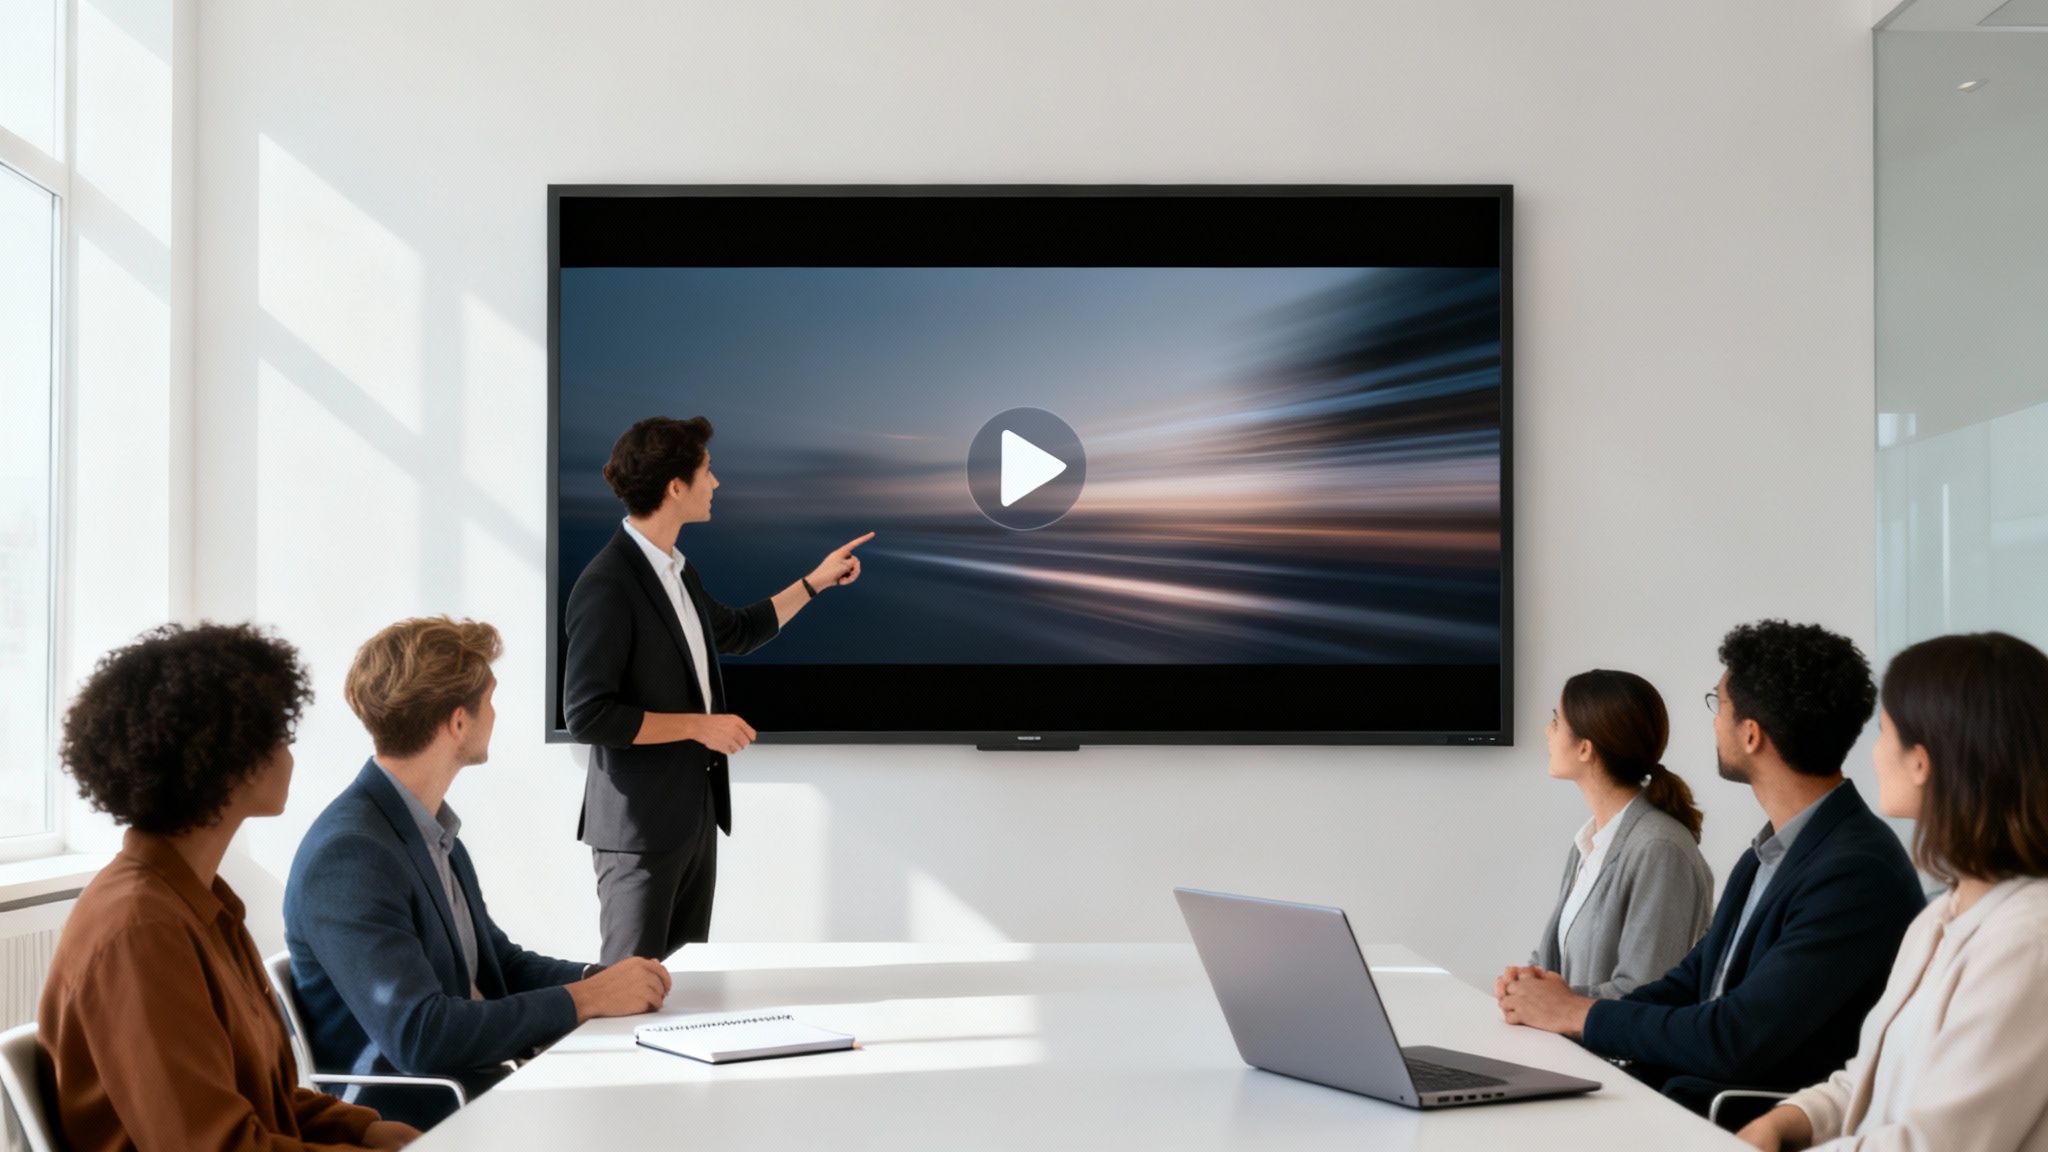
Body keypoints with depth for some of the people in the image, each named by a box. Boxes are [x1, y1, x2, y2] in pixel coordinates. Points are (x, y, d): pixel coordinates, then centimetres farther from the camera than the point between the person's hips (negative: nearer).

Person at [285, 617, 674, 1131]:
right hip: (414, 1120, -8)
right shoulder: (349, 853, -19)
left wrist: (597, 978, -2)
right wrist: (584, 1000, -18)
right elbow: (418, 1035, -25)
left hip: (483, 1083, 8)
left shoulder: (434, 830, 8)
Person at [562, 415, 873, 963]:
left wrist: (816, 580, 25)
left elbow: (735, 632, 28)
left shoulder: (676, 569, 10)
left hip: (696, 811, 9)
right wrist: (698, 725, -18)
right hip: (640, 821, -9)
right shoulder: (606, 587, -19)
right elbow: (586, 714, -23)